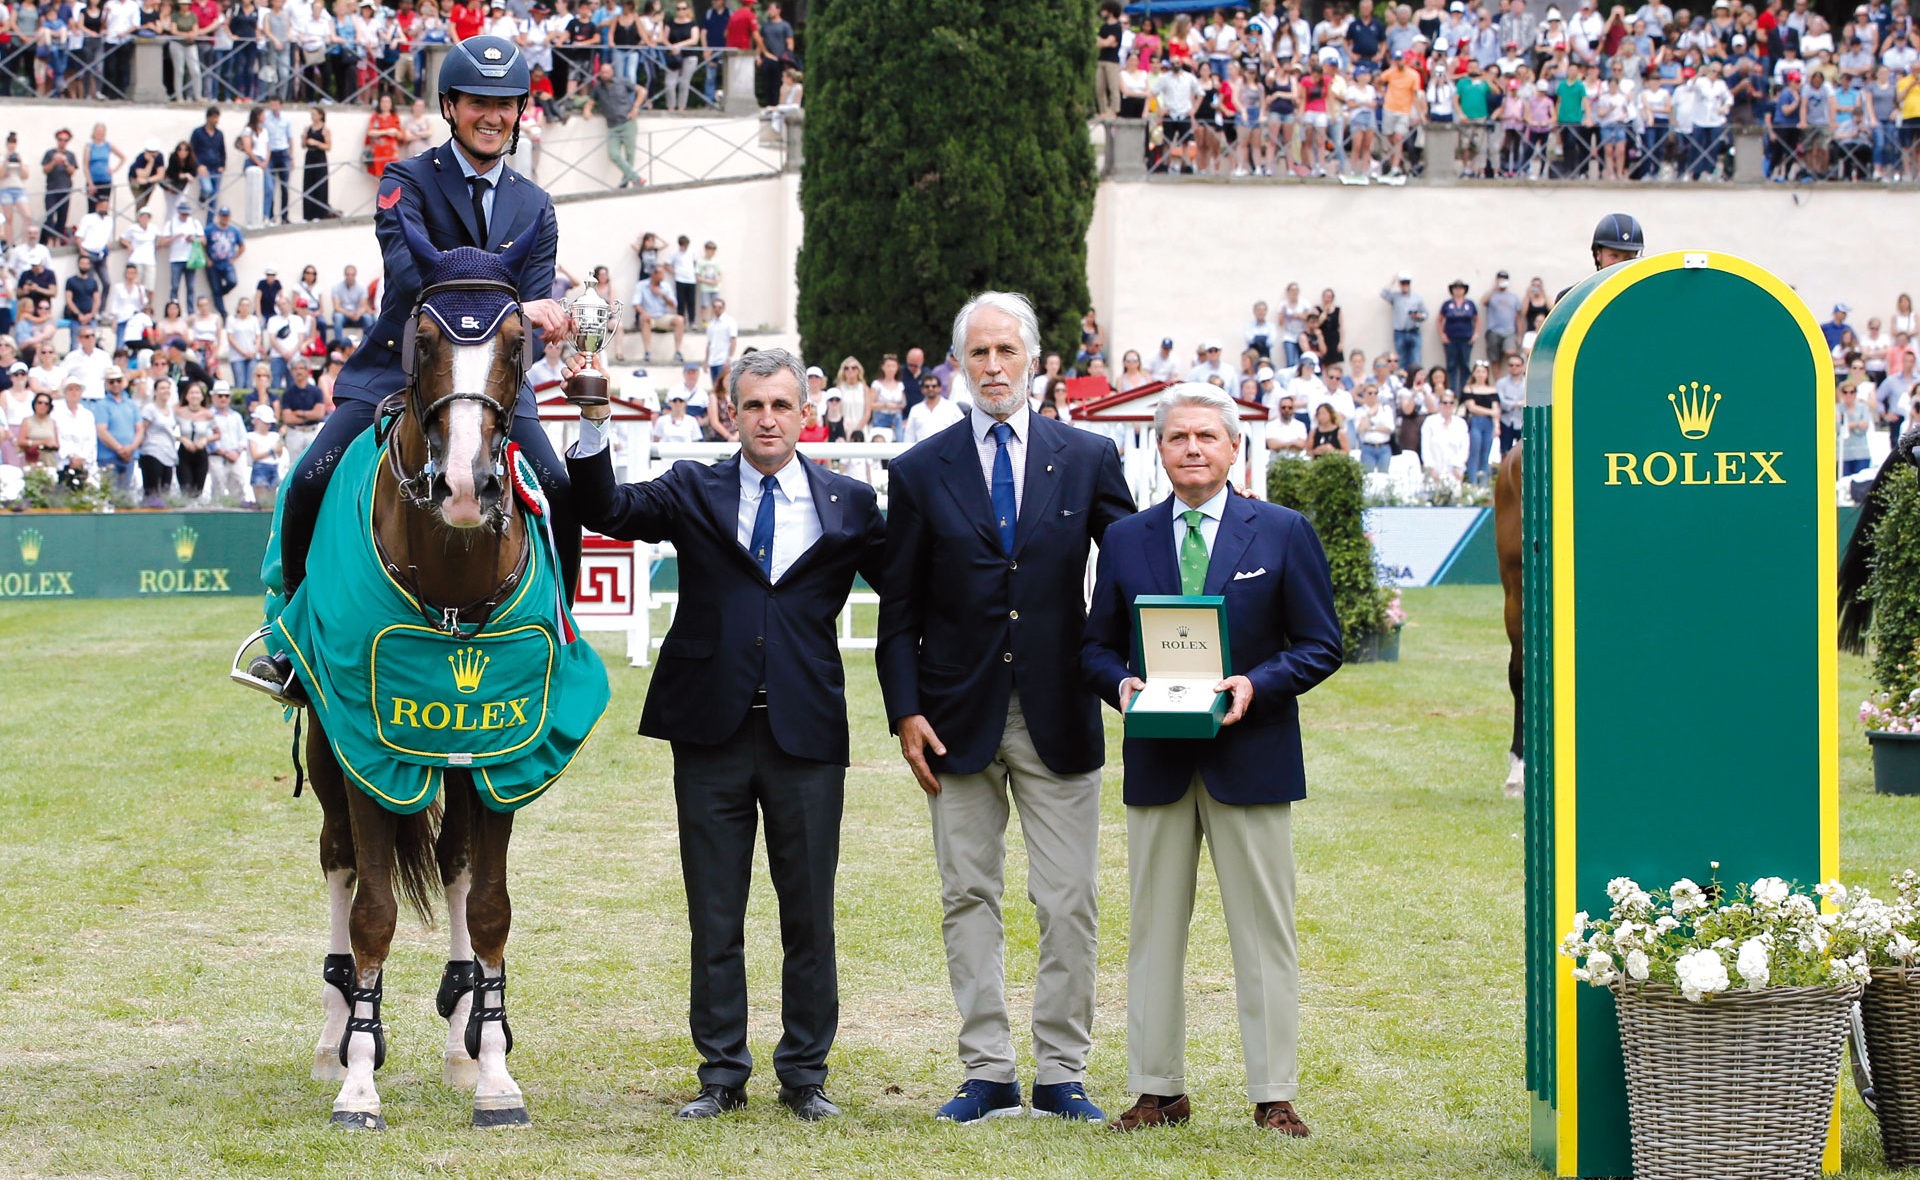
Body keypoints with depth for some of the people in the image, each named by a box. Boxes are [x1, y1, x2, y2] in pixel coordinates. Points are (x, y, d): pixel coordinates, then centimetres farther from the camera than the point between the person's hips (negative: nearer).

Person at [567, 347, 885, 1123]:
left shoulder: (847, 505, 5)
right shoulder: (693, 493, 6)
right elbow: (606, 512, -7)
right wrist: (593, 425, -20)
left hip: (807, 736, 0)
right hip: (711, 735, 0)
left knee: (809, 914, 5)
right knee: (714, 915, 7)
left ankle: (805, 1073, 17)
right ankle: (722, 1074, 16)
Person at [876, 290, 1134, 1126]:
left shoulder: (1088, 459, 4)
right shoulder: (921, 472, 4)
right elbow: (899, 610, 5)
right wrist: (905, 711, -4)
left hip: (1058, 716, 0)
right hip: (960, 718, 0)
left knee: (1068, 903, 1)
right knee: (969, 899, 4)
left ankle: (1061, 1072, 9)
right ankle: (987, 1071, 11)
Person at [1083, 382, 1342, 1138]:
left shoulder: (1284, 533, 3)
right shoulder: (1125, 541, 9)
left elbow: (1320, 645, 1)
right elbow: (1097, 647, 12)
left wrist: (1256, 685, -15)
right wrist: (1121, 685, -10)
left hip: (1251, 757, -2)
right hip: (1157, 761, 2)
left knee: (1264, 932, 1)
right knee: (1154, 931, 5)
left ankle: (1274, 1096, 6)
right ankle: (1158, 1090, 12)